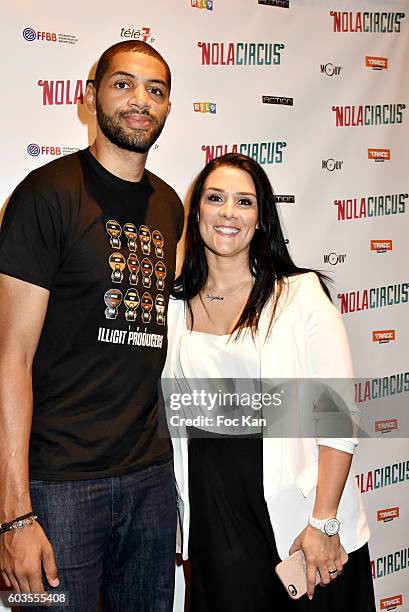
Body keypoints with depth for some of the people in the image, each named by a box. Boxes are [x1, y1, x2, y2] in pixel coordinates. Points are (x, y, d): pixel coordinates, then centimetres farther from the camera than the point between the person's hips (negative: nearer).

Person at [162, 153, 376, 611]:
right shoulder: (174, 308, 4)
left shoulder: (300, 294, -6)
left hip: (294, 500, -2)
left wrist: (324, 522, -14)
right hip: (211, 510, 3)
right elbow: (173, 419, 11)